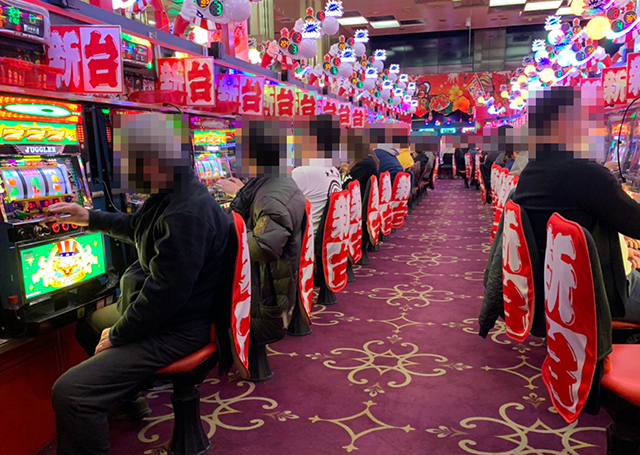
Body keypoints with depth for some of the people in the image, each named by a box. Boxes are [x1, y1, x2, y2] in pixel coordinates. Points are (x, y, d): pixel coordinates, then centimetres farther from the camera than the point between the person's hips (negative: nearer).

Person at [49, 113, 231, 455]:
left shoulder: (186, 214, -31)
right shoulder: (169, 196, 2)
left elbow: (164, 293, -29)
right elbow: (139, 229, 24)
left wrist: (118, 335, -15)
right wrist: (91, 218, 18)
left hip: (173, 330, -11)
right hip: (147, 307, 11)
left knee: (70, 393, -19)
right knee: (88, 325, 33)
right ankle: (125, 393, 48)